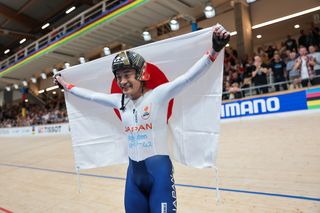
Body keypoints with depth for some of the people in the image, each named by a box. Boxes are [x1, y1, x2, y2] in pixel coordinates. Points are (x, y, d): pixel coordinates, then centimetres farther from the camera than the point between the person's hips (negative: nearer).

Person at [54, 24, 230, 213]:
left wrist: (214, 50, -34)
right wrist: (65, 85, 29)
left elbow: (188, 77, -22)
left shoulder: (158, 95, -10)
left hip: (159, 171, -5)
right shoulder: (119, 101, 6)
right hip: (133, 172, 6)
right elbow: (90, 95, 20)